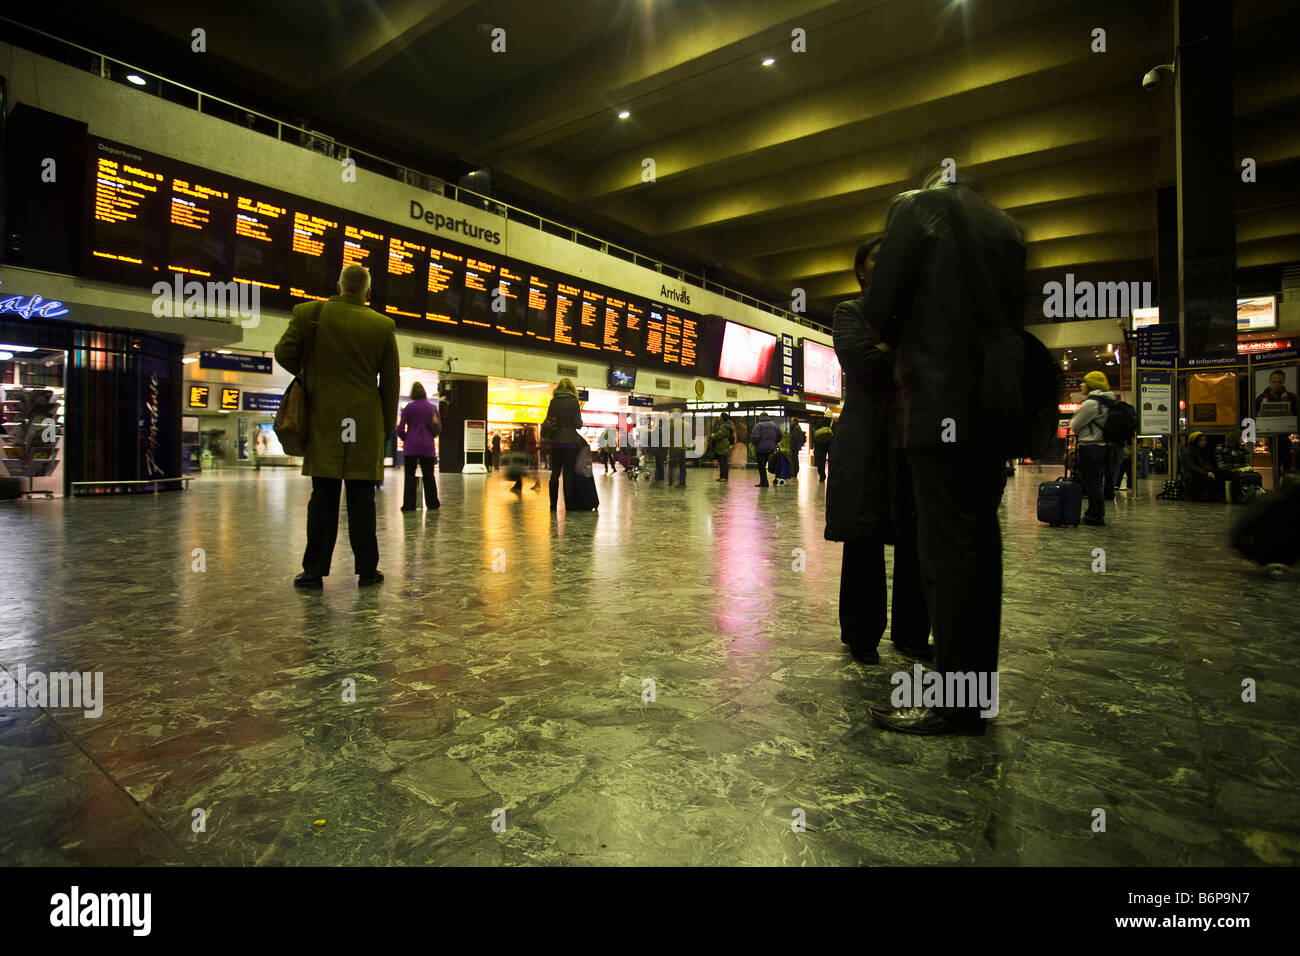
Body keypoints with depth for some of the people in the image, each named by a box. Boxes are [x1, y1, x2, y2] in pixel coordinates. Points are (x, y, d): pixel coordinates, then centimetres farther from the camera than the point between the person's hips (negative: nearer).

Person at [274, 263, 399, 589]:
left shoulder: (309, 313, 1)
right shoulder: (383, 326, 1)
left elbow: (284, 354, 0)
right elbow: (390, 383, 3)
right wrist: (387, 426, 12)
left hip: (323, 422, 1)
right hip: (366, 424, 0)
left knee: (323, 498, 5)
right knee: (362, 500, 3)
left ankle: (314, 570, 9)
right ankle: (366, 570, 9)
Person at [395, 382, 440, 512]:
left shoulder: (409, 407, -4)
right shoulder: (432, 407, 3)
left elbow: (401, 428, -4)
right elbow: (439, 428, 6)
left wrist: (404, 438, 14)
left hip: (411, 444, -2)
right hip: (428, 445, 2)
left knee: (410, 475, 3)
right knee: (428, 475, 9)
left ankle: (409, 504, 2)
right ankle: (432, 503, 11)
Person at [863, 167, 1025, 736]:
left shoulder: (916, 205, 1)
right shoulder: (1007, 227, 20)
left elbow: (879, 307, -4)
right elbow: (1016, 316, 21)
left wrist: (905, 344, 15)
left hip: (940, 405, -7)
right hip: (995, 410, 7)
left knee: (945, 548, -7)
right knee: (981, 543, 11)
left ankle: (956, 702, -2)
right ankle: (979, 683, 20)